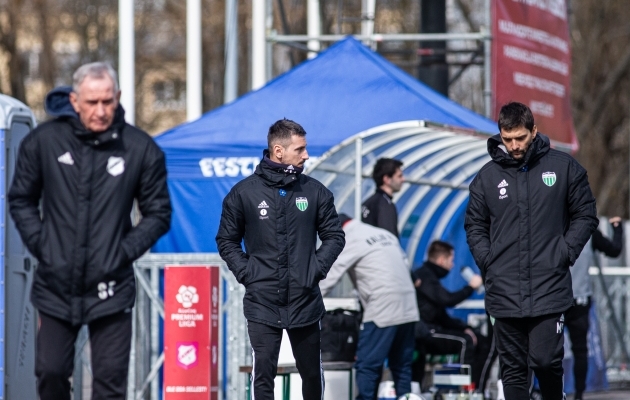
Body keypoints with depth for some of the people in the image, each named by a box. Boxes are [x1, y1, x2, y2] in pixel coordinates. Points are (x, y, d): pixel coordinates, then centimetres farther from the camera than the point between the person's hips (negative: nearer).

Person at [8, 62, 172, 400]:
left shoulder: (141, 149, -1)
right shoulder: (44, 141, 0)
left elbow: (158, 213, 7)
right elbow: (21, 200, 11)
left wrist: (125, 251, -4)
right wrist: (39, 243, -1)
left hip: (110, 290, -1)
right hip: (55, 285, 1)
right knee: (50, 372, 6)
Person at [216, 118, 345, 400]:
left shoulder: (315, 192, 3)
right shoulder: (244, 193, 0)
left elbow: (334, 236, 10)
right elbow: (227, 240, 7)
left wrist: (317, 268, -4)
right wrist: (245, 272, -5)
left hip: (305, 302, 2)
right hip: (261, 303, -2)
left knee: (311, 371, 12)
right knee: (263, 373, -5)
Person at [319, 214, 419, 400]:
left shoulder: (349, 240, -3)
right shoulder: (384, 234, 20)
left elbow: (329, 275, -6)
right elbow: (405, 265, 19)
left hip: (383, 310, -8)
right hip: (408, 309, 8)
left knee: (366, 366, -6)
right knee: (401, 366, 11)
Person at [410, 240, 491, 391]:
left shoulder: (429, 276, 19)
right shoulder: (423, 276, -11)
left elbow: (442, 316, 17)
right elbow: (448, 300, -24)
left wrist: (464, 327, 4)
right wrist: (471, 287, -11)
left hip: (433, 329, 10)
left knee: (482, 342, 5)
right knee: (465, 341, -25)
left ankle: (477, 388, -1)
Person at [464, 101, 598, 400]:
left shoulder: (563, 167, 4)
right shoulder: (487, 177, 7)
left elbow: (585, 216, 8)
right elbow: (474, 226, 15)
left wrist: (565, 253, -3)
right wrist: (487, 261, 1)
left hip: (550, 289, -2)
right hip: (505, 293, 2)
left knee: (546, 361, -9)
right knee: (513, 369, 5)